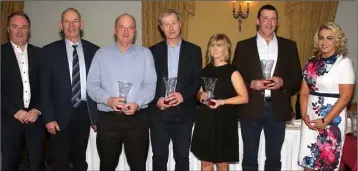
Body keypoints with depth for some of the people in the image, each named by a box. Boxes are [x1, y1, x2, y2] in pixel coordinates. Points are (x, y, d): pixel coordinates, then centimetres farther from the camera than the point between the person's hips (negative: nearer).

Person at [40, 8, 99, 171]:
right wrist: (49, 118, -9)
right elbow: (45, 87, -3)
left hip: (84, 112, 1)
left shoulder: (93, 50, 3)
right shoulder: (50, 50, 0)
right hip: (61, 114, -1)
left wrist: (98, 115, 1)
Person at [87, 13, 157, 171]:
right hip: (108, 119, 1)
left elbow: (150, 85, -1)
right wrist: (108, 100, -16)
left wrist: (137, 103, -19)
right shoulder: (101, 54, 7)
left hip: (137, 118, 0)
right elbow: (92, 85, 2)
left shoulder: (145, 54, 6)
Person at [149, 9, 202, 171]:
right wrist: (156, 100, -12)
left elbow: (198, 80, 1)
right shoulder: (153, 51, 7)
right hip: (158, 113, 1)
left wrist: (183, 95, -15)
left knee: (182, 157, 8)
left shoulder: (194, 50, 6)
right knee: (159, 157, 8)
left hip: (183, 113, 0)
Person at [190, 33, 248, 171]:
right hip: (205, 119, 5)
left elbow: (244, 97, -9)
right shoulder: (206, 70, 9)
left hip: (224, 120, -4)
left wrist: (222, 102, -19)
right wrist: (202, 95, -2)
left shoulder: (232, 72, -6)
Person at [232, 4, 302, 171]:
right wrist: (251, 84, -16)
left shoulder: (289, 46, 8)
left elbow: (298, 78, 7)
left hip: (278, 109, 1)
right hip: (251, 109, -1)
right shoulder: (243, 46, 4)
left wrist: (283, 82, -12)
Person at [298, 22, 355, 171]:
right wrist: (304, 115, -6)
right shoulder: (312, 62, 6)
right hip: (311, 117, 4)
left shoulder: (343, 63, -9)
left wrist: (325, 121, -14)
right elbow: (304, 92, 7)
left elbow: (345, 97, -13)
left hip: (332, 118, -4)